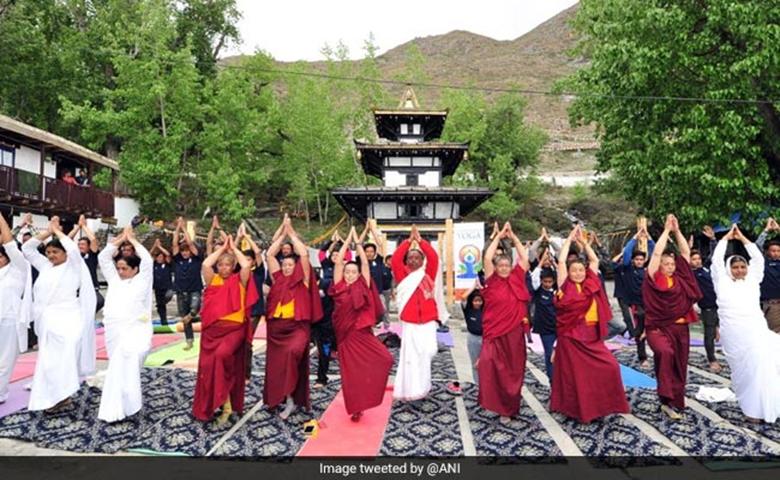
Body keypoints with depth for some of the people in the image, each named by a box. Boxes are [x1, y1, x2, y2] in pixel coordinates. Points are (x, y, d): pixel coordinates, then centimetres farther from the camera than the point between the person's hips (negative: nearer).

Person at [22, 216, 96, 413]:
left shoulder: (73, 267, -3)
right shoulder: (45, 266, 14)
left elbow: (74, 249, -21)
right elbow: (27, 249, 15)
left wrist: (57, 231, -7)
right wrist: (47, 231, 7)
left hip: (65, 320, -7)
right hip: (46, 320, 7)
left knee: (59, 359, -10)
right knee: (49, 360, 10)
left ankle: (60, 395, -2)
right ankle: (56, 395, 18)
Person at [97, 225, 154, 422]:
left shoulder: (141, 281, 3)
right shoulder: (114, 280, 17)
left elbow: (147, 260, -9)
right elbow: (103, 258, 14)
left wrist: (132, 239, 1)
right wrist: (120, 239, 9)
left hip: (135, 331, -6)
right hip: (114, 332, 6)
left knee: (124, 369, -18)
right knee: (119, 368, 11)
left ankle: (117, 410, -14)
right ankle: (121, 406, 25)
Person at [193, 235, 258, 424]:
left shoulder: (239, 281, 3)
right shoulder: (212, 280, 9)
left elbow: (247, 265, -15)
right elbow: (205, 264, -9)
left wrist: (234, 248, 0)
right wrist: (223, 247, 2)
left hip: (233, 329, -4)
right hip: (212, 329, 4)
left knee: (221, 356, -26)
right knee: (207, 366, 3)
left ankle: (227, 404, -14)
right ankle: (208, 407, 21)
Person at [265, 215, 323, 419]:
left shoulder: (302, 280, 3)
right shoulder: (278, 279, 13)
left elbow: (304, 253, -6)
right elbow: (270, 254, 9)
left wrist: (292, 233, 4)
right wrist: (282, 233, 10)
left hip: (297, 326, -4)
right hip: (277, 327, 5)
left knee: (293, 352, -29)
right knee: (275, 364, 8)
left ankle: (291, 398, -16)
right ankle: (277, 398, 27)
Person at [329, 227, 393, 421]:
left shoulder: (363, 288, 3)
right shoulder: (339, 288, 2)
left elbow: (365, 263, -1)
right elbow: (338, 261, -2)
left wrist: (357, 241, 5)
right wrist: (347, 240, 4)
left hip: (363, 334, 0)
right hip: (346, 336, 0)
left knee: (385, 359, -16)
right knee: (350, 375, 3)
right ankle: (356, 409, 23)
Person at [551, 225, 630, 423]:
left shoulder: (591, 285, 9)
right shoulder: (566, 286, -2)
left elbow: (594, 260, 14)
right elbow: (561, 261, -5)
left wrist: (583, 241, 15)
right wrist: (570, 239, 5)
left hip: (592, 336, 4)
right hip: (571, 336, -4)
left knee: (609, 368, -1)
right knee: (575, 374, 1)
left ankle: (601, 405, 15)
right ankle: (577, 409, 16)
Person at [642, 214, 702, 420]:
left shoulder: (679, 278, 8)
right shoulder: (654, 279, -4)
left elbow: (685, 252, 7)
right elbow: (656, 253, -11)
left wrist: (677, 230, 3)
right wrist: (666, 230, -4)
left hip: (680, 328, 5)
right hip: (658, 328, -5)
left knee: (679, 367, 9)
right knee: (665, 352, -31)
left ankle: (673, 403, 22)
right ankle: (666, 398, -22)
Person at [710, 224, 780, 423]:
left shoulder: (752, 281, 21)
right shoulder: (723, 282, 13)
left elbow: (758, 259, 18)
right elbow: (716, 260, 9)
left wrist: (742, 238, 22)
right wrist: (726, 238, 18)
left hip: (756, 329, 3)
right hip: (733, 333, -3)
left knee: (761, 365, -9)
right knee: (743, 369, -7)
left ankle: (760, 407, 0)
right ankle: (752, 409, 0)